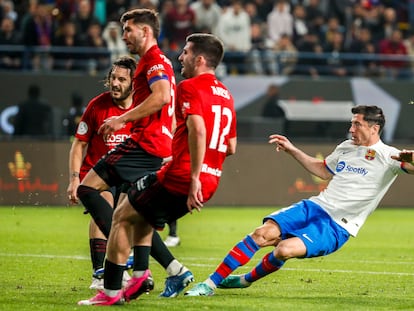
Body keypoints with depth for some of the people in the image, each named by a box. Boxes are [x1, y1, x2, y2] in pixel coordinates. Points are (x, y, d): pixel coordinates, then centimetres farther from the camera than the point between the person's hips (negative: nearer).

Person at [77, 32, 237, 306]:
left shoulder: (190, 87, -10)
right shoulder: (226, 95, 17)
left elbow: (198, 130, -26)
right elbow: (231, 147, 21)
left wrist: (194, 177, -27)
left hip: (182, 178, -9)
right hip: (210, 183, 9)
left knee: (122, 217, 6)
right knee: (141, 215, 30)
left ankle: (111, 292, 5)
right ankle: (140, 274, 18)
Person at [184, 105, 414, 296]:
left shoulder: (387, 156, -9)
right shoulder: (346, 147, 13)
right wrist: (292, 150, 26)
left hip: (336, 228, -6)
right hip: (314, 207, 6)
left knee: (285, 250, -27)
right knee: (263, 233, -16)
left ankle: (247, 279, 6)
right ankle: (210, 284, -10)